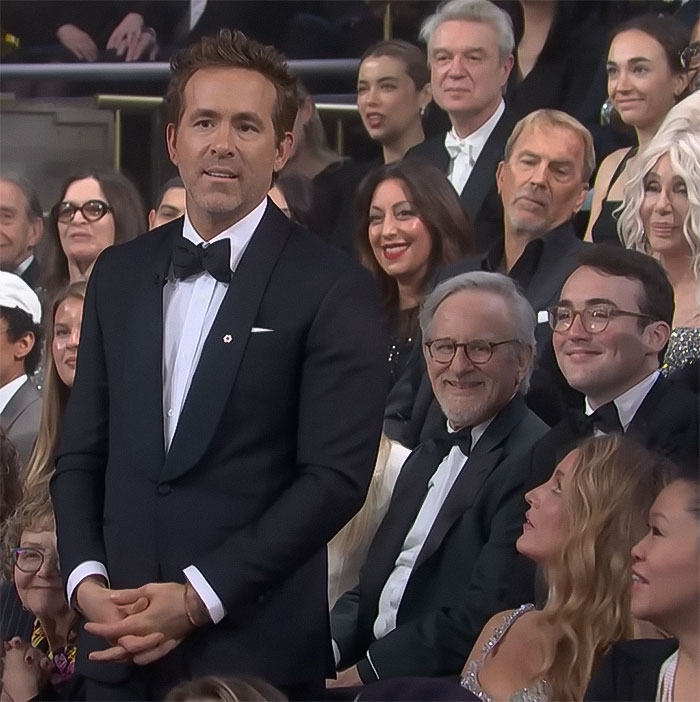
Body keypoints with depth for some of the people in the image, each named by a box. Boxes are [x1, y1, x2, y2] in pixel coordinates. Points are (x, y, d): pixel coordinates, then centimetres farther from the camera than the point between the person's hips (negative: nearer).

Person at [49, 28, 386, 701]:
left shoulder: (335, 290, -5)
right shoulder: (119, 274, 11)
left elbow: (335, 477, -11)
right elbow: (81, 453, 12)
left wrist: (197, 598, -15)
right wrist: (86, 579, -4)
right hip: (120, 647, 4)